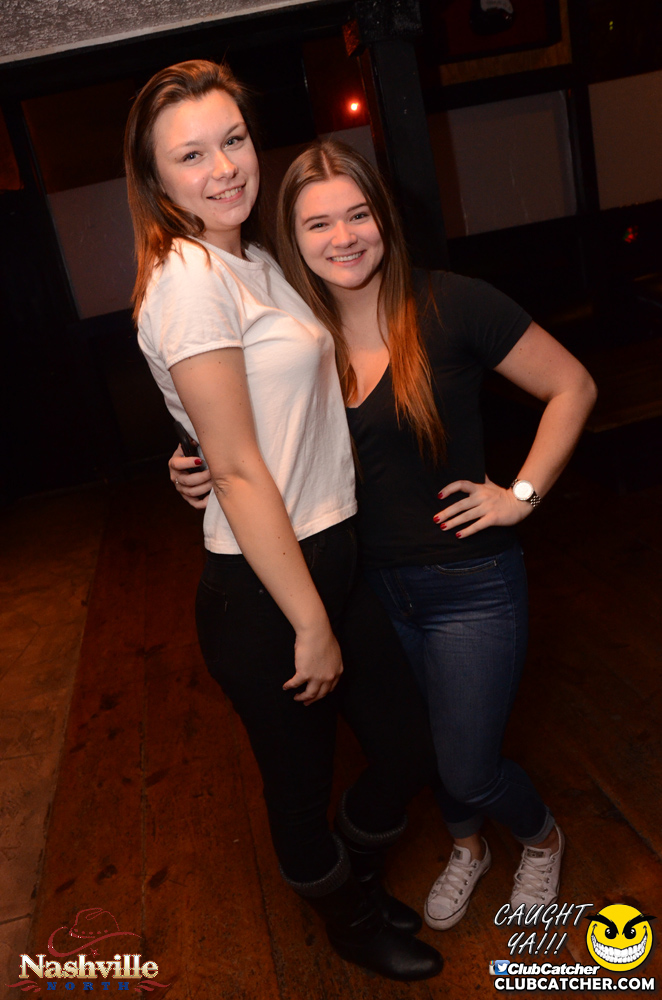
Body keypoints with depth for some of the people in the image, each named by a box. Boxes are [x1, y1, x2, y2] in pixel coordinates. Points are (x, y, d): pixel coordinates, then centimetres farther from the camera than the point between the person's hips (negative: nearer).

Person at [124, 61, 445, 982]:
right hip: (265, 594, -8)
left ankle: (353, 880, 51)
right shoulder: (189, 278, -19)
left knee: (410, 747, 19)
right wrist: (312, 624, -16)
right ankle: (347, 920, 50)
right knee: (304, 781, 17)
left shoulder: (256, 260, 9)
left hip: (334, 555, 9)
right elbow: (238, 471, -21)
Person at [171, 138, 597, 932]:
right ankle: (466, 846, 56)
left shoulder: (449, 307, -17)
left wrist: (522, 494, -12)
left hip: (469, 583, -4)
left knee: (469, 770, 7)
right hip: (371, 586, 5)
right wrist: (206, 479, -11)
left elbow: (572, 387, -8)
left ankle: (541, 837, 45)